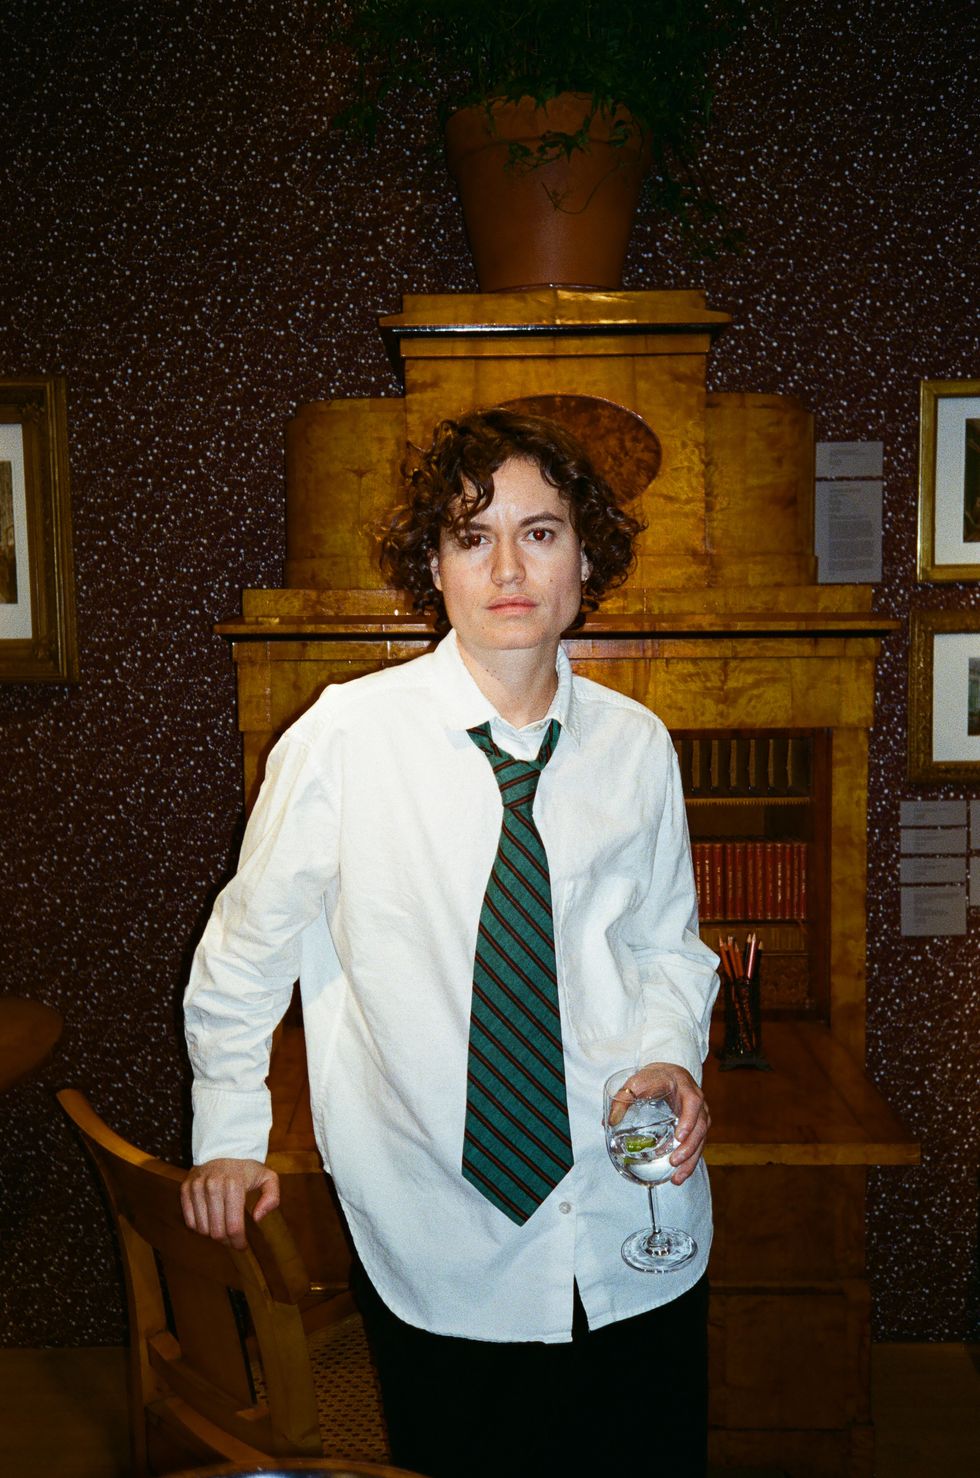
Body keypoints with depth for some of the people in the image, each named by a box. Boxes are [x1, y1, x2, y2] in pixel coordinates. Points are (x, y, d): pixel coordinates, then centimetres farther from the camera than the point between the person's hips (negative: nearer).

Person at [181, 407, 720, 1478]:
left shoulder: (636, 746, -3)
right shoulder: (346, 737, -13)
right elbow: (246, 946, 0)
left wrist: (670, 1054, -7)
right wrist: (228, 1135, 4)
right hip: (436, 1258, -2)